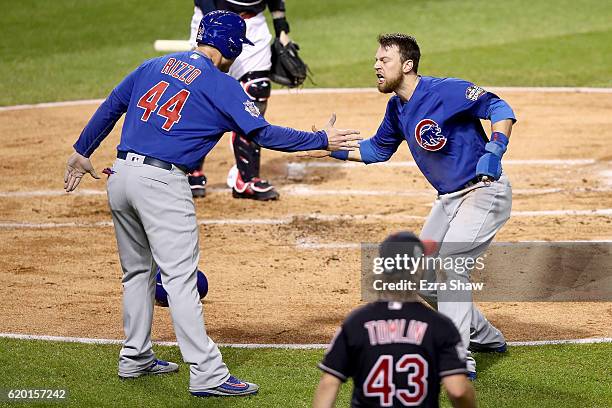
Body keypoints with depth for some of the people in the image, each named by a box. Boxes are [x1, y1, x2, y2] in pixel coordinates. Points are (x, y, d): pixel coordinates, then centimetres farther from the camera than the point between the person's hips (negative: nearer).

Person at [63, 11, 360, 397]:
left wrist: (82, 153, 26)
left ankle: (136, 357, 29)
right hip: (163, 183, -7)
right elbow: (264, 134, -5)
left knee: (138, 270, 20)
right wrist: (322, 140, 3)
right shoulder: (222, 85, -3)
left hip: (121, 175, 7)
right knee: (180, 276, -8)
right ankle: (207, 374, -8)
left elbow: (111, 107, 17)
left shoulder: (154, 65, 15)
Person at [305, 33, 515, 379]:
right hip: (449, 198, 10)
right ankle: (483, 336, 30)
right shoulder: (398, 107, 5)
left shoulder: (445, 91, -21)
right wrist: (331, 149, 9)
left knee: (449, 263, -22)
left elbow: (499, 108, -23)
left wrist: (494, 151, -38)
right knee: (423, 278, 12)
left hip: (485, 192, -10)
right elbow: (378, 149, 19)